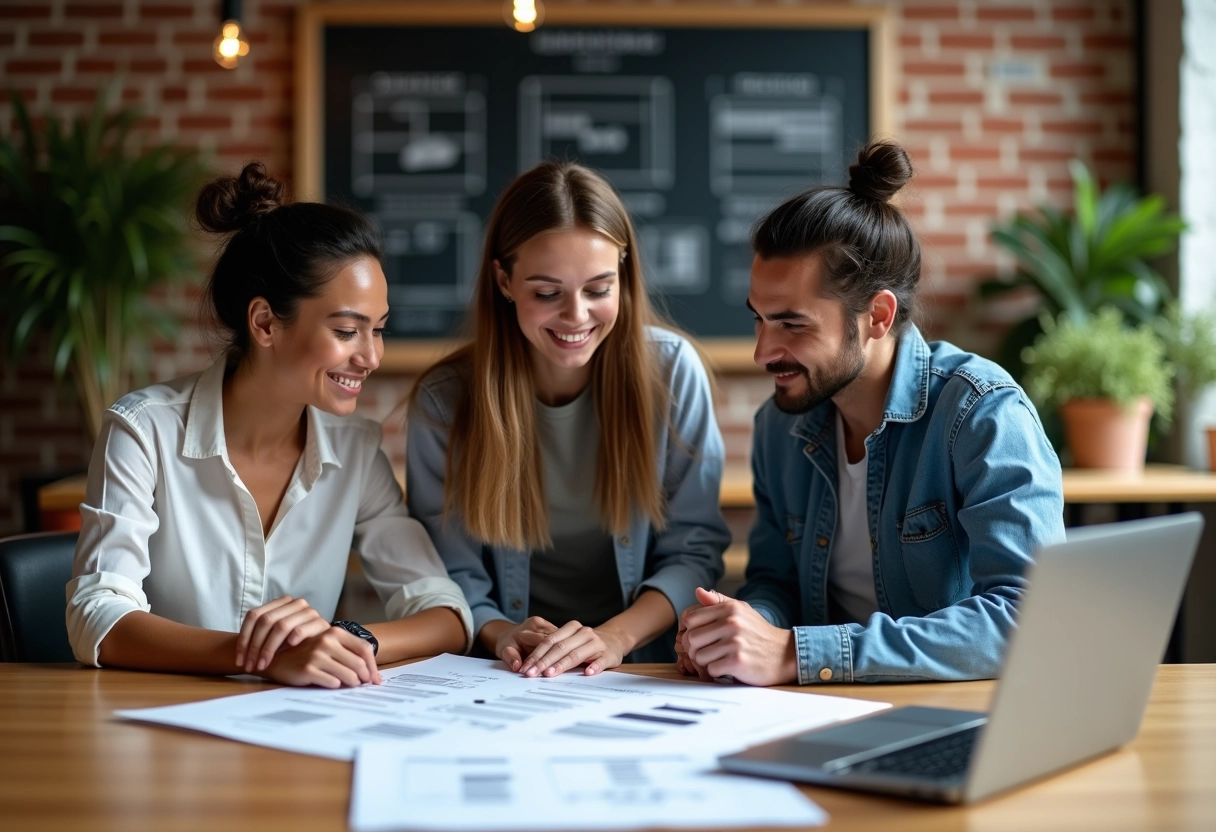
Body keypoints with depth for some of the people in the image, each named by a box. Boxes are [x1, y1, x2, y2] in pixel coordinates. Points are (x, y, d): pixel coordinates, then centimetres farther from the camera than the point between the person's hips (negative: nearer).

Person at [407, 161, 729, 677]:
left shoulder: (670, 371, -4)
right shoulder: (443, 400, -4)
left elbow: (694, 548, -2)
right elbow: (453, 572, -1)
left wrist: (617, 636, -19)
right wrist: (499, 634, -22)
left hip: (647, 672, 0)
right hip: (504, 684, 1)